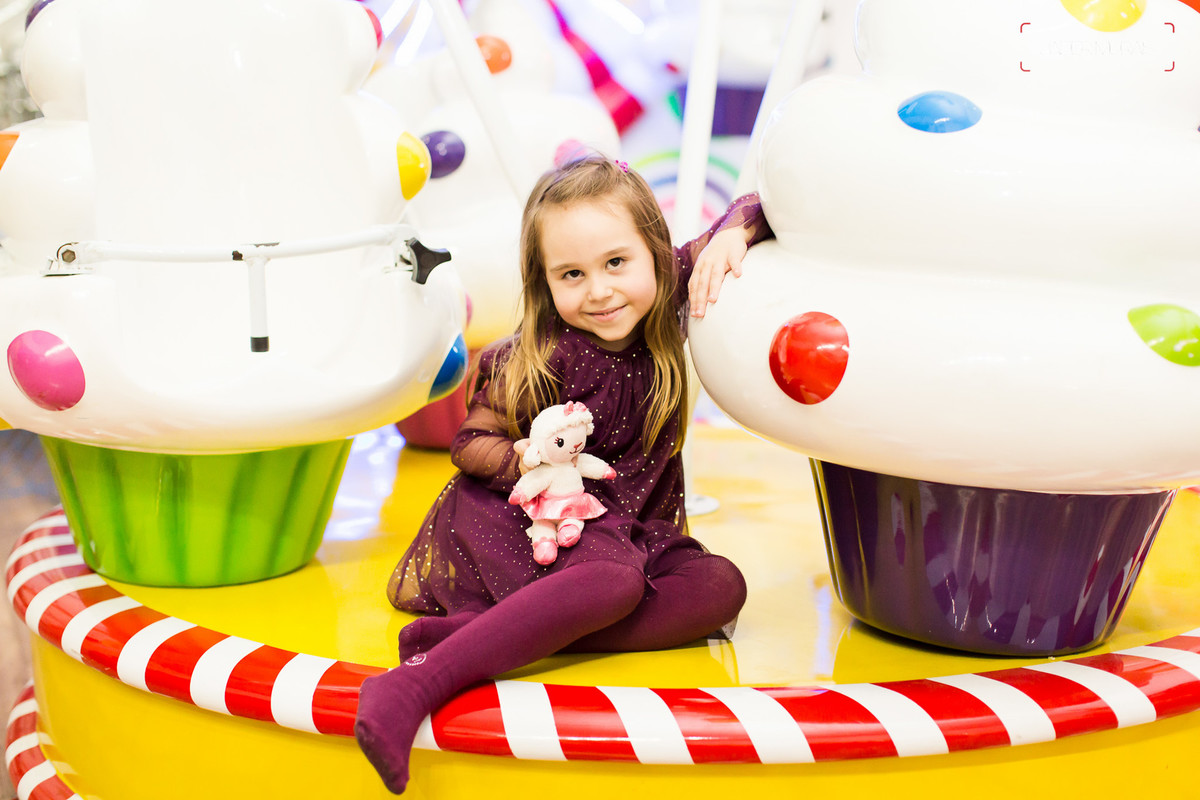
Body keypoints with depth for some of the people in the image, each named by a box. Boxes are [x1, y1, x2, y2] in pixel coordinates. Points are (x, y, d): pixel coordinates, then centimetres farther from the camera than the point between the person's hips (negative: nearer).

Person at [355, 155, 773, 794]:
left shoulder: (665, 300, -6)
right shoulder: (541, 358, -19)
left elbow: (749, 212, 2)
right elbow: (468, 443, -8)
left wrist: (730, 236, -20)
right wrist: (526, 460, -28)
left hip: (626, 525, 7)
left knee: (722, 588, -19)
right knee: (615, 578, -36)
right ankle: (414, 687, -48)